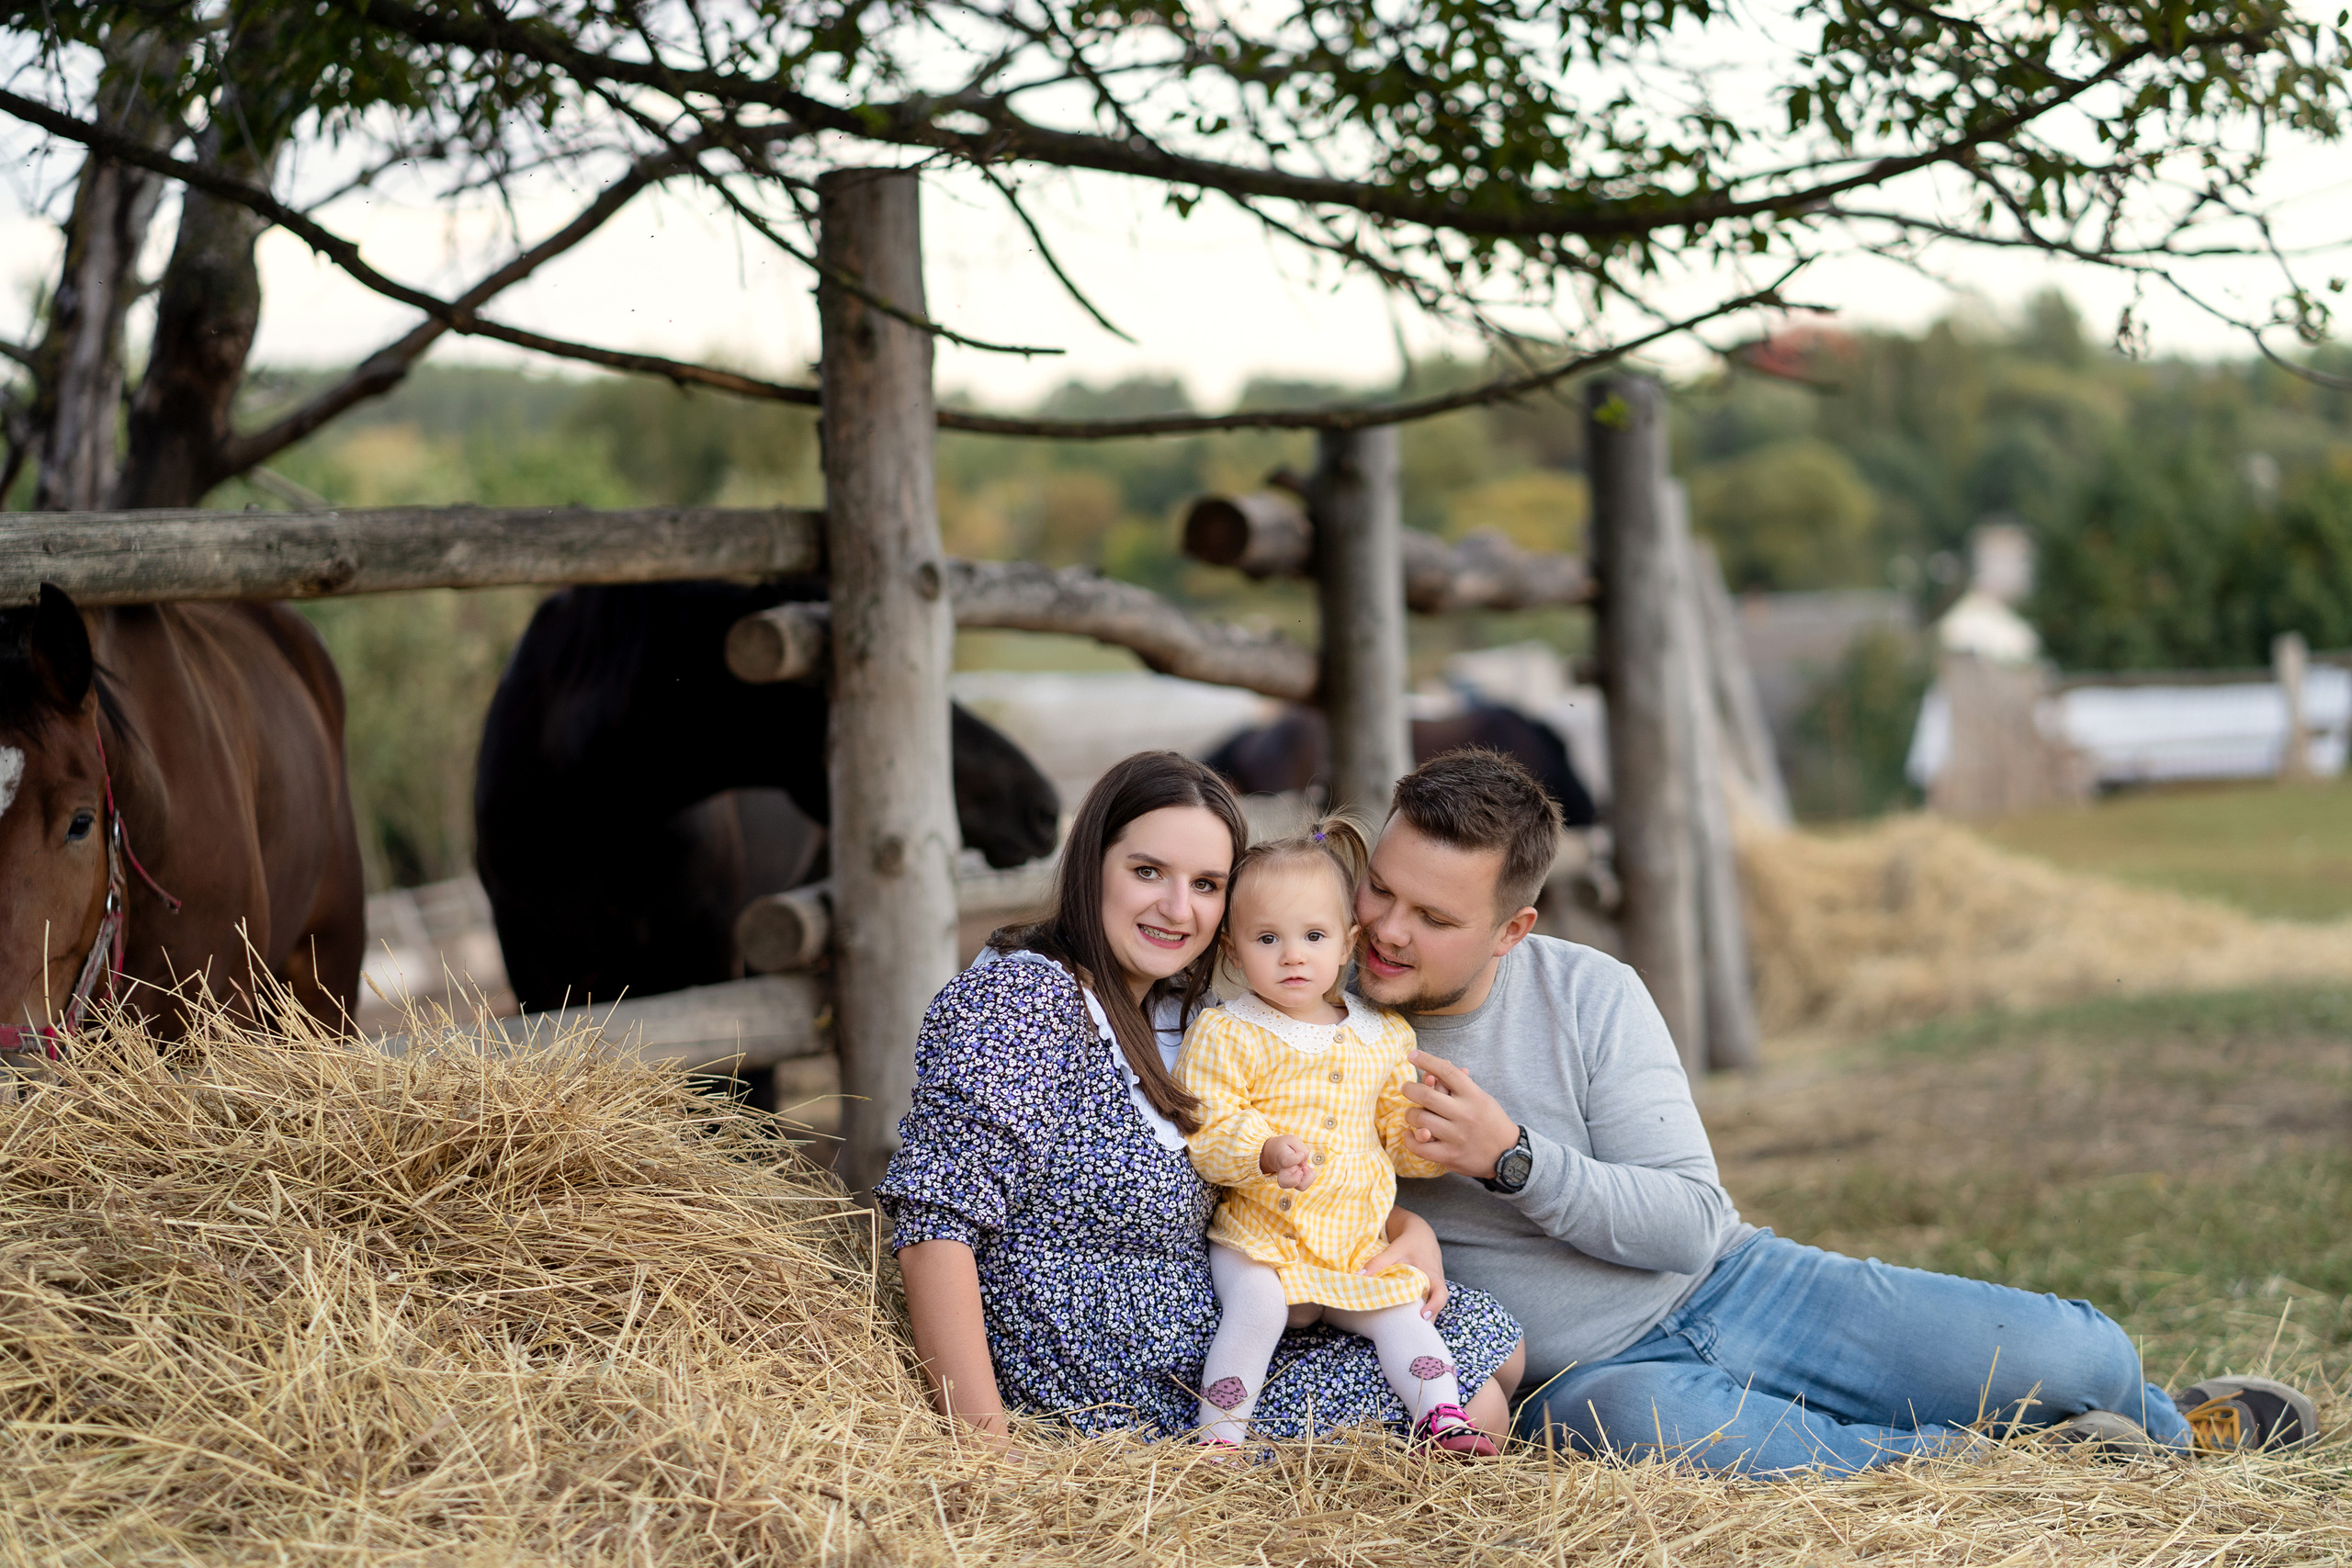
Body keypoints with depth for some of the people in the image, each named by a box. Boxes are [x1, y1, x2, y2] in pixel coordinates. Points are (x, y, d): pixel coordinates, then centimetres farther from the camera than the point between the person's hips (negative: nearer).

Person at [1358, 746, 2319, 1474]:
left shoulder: (1589, 995, -8)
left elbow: (1688, 1222, -10)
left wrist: (1513, 1157, -26)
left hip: (1735, 1288, 2)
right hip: (1587, 1372, -1)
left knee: (2076, 1357, -8)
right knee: (1638, 1424, -42)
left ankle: (2175, 1427, 30)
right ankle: (1939, 1458, -18)